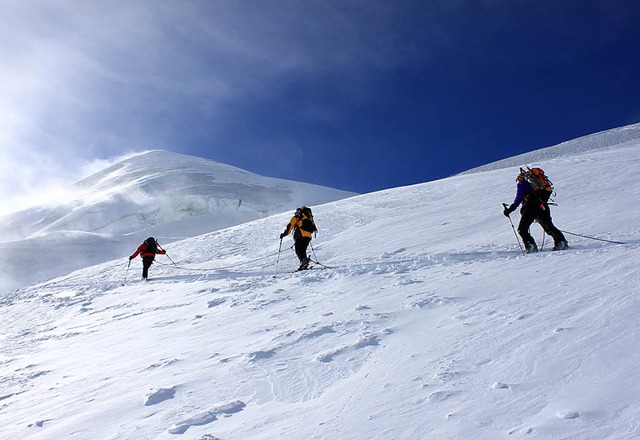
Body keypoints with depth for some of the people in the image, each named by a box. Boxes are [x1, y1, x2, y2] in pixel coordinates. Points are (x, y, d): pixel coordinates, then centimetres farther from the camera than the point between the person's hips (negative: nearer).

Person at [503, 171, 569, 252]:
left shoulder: (521, 184, 11)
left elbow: (519, 198, -4)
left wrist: (510, 209, -5)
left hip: (530, 208, -6)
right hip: (542, 207, 6)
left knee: (522, 229, 2)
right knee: (549, 227, 17)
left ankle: (530, 246, -13)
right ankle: (561, 242, 6)